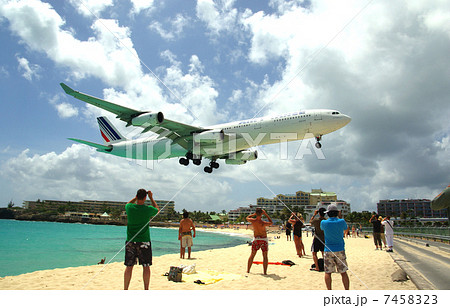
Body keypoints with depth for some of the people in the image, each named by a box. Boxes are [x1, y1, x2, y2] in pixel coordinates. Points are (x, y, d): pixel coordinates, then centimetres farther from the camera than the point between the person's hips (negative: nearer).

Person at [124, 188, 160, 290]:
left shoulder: (130, 207, -6)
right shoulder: (148, 209, -10)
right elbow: (157, 209, 14)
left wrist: (137, 197, 21)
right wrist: (151, 197, 18)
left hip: (130, 241, 2)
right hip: (144, 242, -2)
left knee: (129, 266, 9)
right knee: (146, 266, 7)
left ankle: (125, 289, 14)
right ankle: (146, 289, 12)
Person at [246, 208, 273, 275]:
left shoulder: (253, 221, -14)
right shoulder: (263, 223, -24)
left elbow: (247, 218, 9)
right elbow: (271, 222, -4)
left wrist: (254, 214, 6)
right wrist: (265, 214, -7)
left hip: (256, 239, 3)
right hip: (264, 239, -3)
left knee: (252, 255, 14)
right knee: (265, 256, 7)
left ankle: (248, 270, 21)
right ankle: (265, 272, 6)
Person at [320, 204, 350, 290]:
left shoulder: (324, 222, -8)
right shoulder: (341, 222, -7)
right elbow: (346, 228, 15)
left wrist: (329, 218, 18)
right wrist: (340, 217, 19)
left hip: (328, 250, -1)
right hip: (340, 250, 1)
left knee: (328, 272, 7)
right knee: (343, 272, 10)